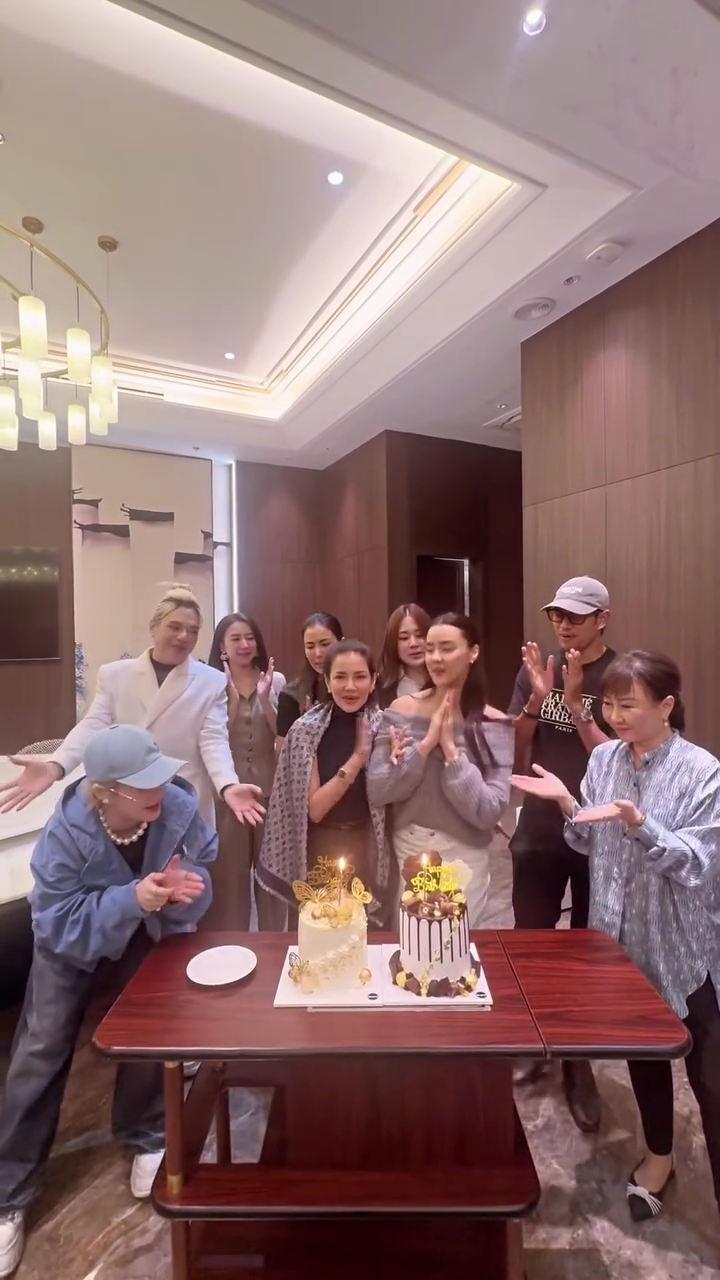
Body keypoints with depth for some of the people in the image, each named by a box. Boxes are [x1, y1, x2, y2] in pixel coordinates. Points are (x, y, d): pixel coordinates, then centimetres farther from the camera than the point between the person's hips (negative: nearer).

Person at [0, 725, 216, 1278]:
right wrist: (131, 899, -44)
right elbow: (56, 921, -30)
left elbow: (199, 870, -18)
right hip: (70, 941, -1)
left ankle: (146, 1138, 34)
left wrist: (185, 887, -42)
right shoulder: (67, 831, -37)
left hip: (145, 935, 2)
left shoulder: (180, 807, -33)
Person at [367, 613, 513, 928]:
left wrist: (451, 749, -21)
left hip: (464, 859, -1)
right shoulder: (401, 710, -6)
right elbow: (376, 793, -11)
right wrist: (425, 745, -20)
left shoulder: (493, 724, -9)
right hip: (405, 852, 2)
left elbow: (488, 812, -15)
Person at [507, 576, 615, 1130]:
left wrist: (575, 700, -25)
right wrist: (537, 697, -17)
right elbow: (514, 752, -2)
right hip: (538, 831, 3)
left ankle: (579, 1064, 34)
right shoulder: (537, 668, -1)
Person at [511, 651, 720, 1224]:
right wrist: (567, 804, -15)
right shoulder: (604, 758, -4)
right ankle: (659, 1154, 48)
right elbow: (593, 844, 2)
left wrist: (639, 824, -36)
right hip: (623, 936, 5)